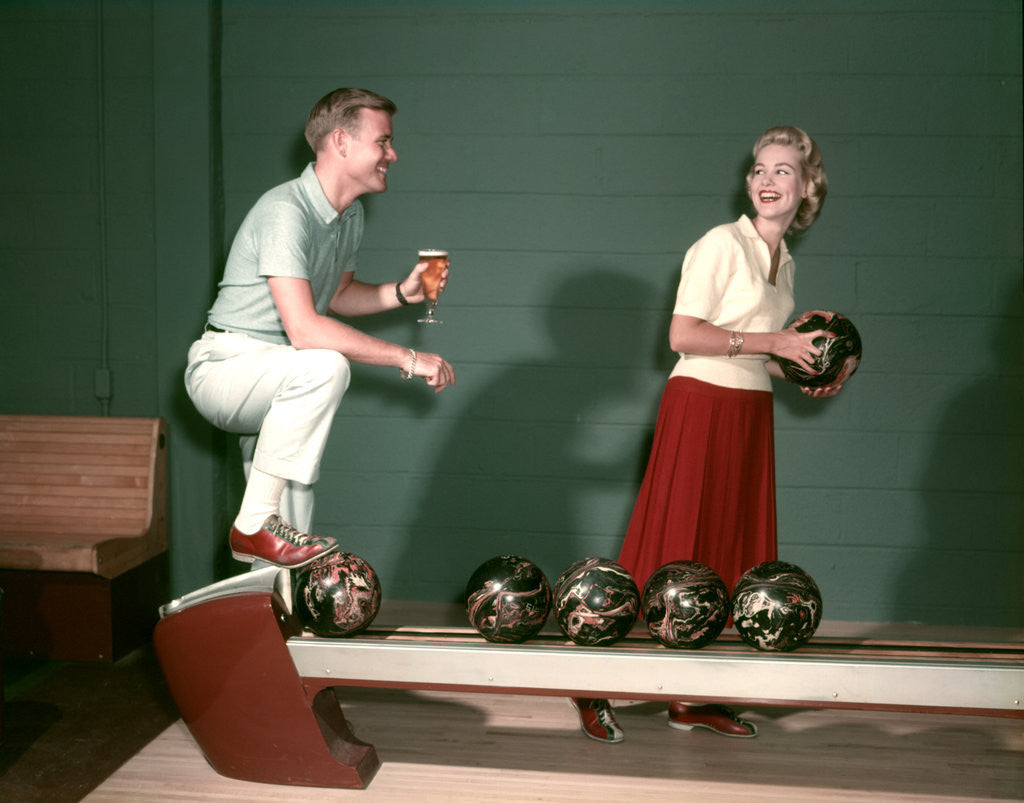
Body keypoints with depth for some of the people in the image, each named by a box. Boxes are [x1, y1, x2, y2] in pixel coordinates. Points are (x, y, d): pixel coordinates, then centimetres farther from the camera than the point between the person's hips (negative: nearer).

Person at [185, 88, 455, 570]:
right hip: (223, 366, -9)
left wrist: (402, 292, 3)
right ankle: (255, 525, -27)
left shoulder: (350, 214, 7)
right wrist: (408, 359, -30)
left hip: (276, 380, 9)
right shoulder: (285, 211, -24)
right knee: (324, 367, -37)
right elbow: (304, 329, -33)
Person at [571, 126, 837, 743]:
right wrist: (772, 342, -15)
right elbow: (684, 336, -16)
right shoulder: (722, 243, -8)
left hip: (750, 414, 8)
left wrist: (801, 376, 7)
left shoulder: (784, 261, 16)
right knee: (670, 552, -7)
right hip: (700, 408, -8)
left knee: (729, 556, 7)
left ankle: (694, 697, 16)